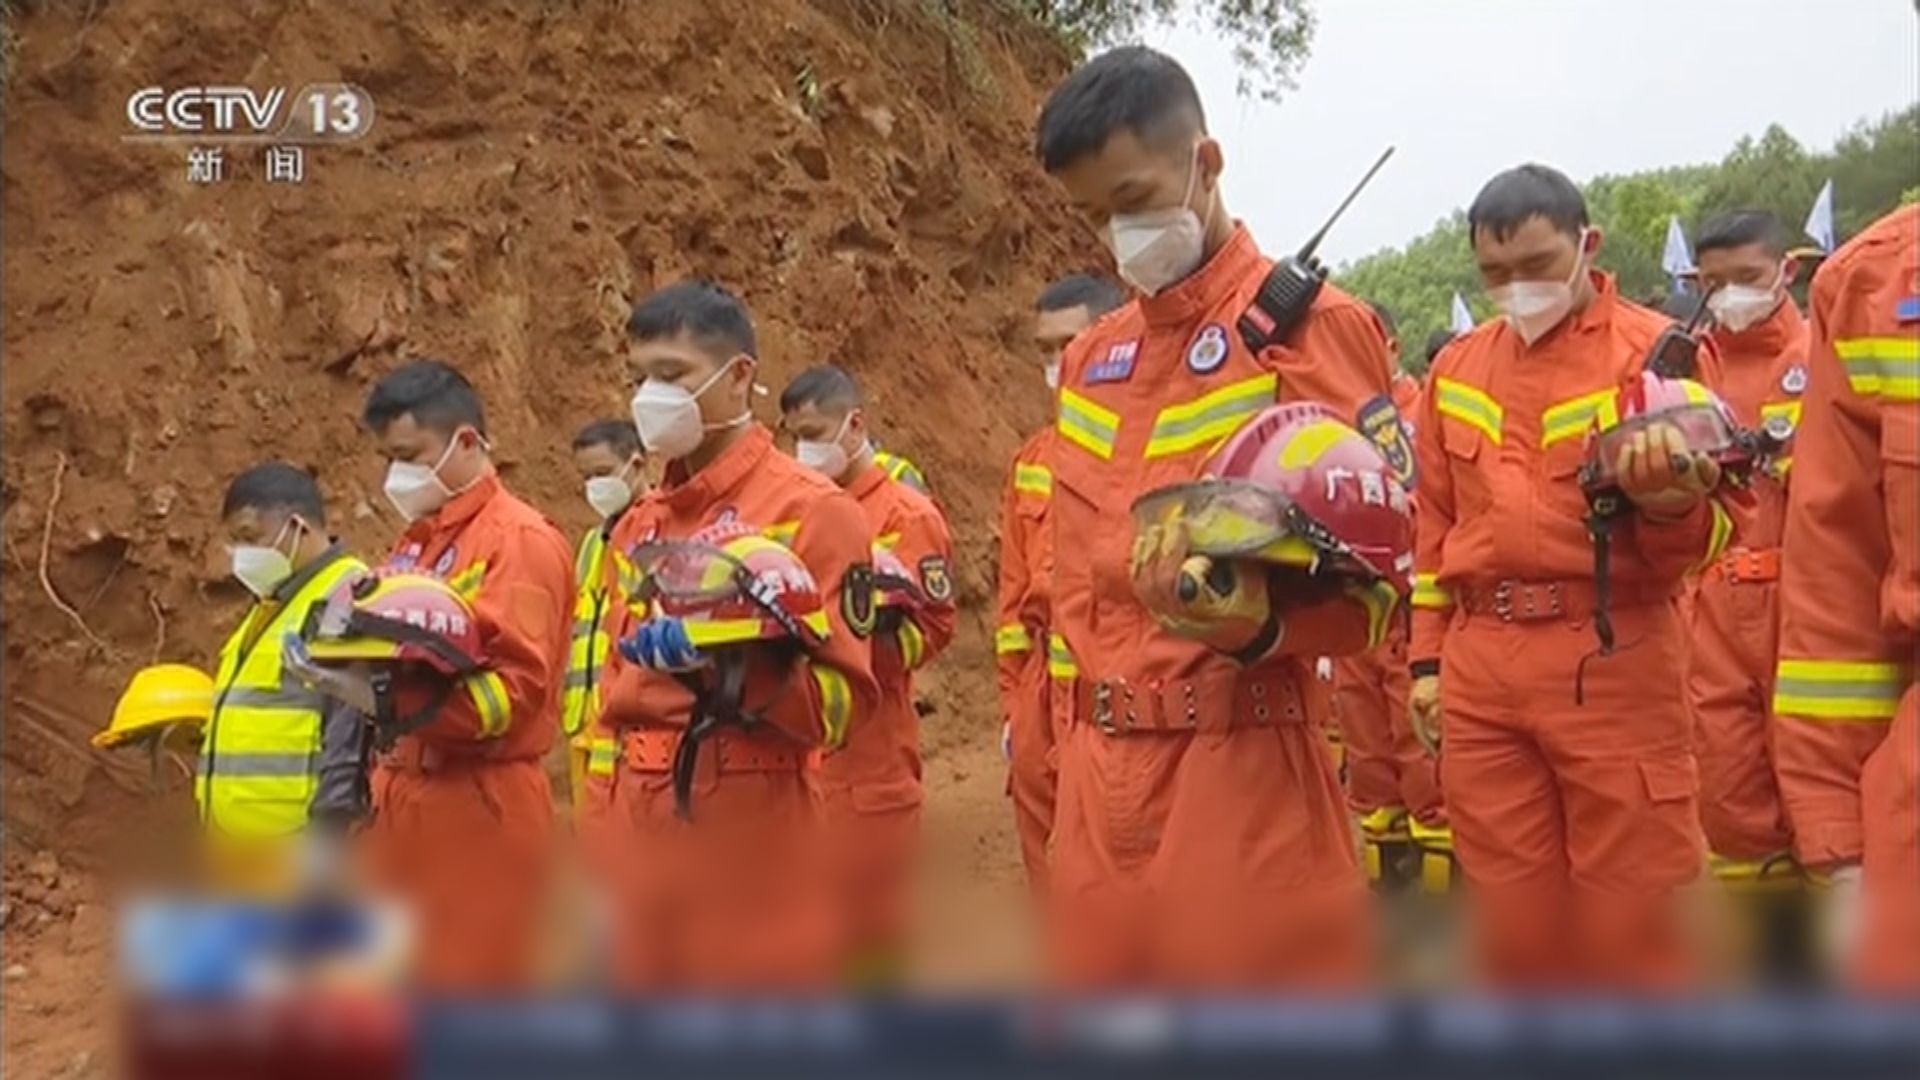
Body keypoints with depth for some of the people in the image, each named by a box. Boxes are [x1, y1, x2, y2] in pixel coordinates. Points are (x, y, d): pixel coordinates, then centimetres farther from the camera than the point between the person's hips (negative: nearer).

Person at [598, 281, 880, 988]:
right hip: (645, 824, 7)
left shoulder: (810, 509, -6)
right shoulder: (639, 525, 14)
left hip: (753, 823, -6)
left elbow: (845, 697, -10)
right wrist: (621, 812, 15)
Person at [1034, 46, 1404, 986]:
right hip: (1099, 773, 7)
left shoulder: (1307, 326, -5)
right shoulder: (1088, 362, 16)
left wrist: (1259, 622, -27)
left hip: (1239, 766, -7)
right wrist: (1078, 740, 18)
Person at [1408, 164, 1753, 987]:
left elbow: (1715, 524, -4)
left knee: (1632, 914, 0)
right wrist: (1426, 657, 14)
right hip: (1480, 667, 4)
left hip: (1613, 661, -4)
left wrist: (1669, 505, -26)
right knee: (1510, 915, 11)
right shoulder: (1456, 368, 13)